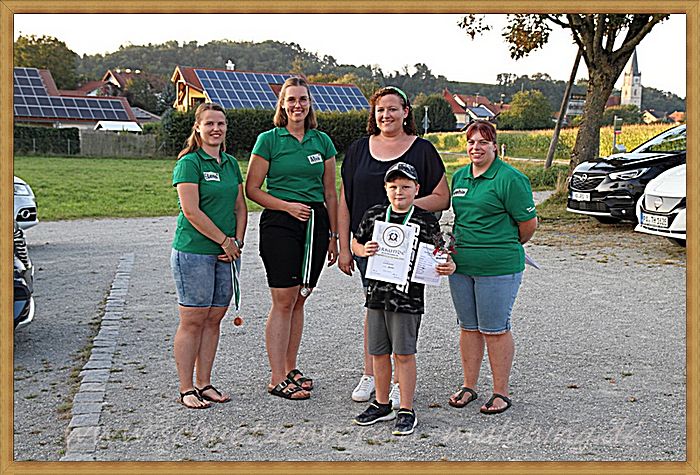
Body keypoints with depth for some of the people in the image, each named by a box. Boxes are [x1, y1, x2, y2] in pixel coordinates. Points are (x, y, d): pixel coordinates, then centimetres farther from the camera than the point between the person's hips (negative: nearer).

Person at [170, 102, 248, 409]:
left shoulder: (231, 163, 14)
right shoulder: (189, 163, -7)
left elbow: (240, 207, 15)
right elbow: (191, 212, -15)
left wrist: (237, 242, 1)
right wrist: (225, 241, -11)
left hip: (226, 254, 6)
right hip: (193, 252, -6)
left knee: (213, 320, 10)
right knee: (192, 321, -1)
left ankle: (204, 383, 21)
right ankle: (186, 389, 10)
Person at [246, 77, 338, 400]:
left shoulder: (323, 142, 11)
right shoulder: (269, 140, 0)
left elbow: (330, 193, 13)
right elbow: (252, 189, -1)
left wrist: (333, 236, 11)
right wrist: (288, 206, -12)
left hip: (315, 223, 4)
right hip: (279, 225, -4)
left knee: (298, 300, 10)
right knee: (283, 301, -5)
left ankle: (290, 369, 22)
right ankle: (277, 379, 3)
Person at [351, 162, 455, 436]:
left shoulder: (426, 221, -2)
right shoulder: (374, 215, 6)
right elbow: (356, 243, 15)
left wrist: (449, 267, -17)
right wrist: (364, 250, -6)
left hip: (408, 297, -4)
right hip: (377, 293, 4)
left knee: (404, 353, 2)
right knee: (379, 352, 13)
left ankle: (406, 410, 15)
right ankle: (382, 405, 30)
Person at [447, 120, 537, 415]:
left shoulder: (509, 178, -10)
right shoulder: (459, 177, 12)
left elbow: (528, 222, -7)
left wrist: (510, 246, 7)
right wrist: (458, 246, 14)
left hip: (498, 267, -7)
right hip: (461, 265, 7)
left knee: (495, 330, 1)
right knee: (468, 327, 14)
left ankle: (501, 393, 15)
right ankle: (469, 386, 27)